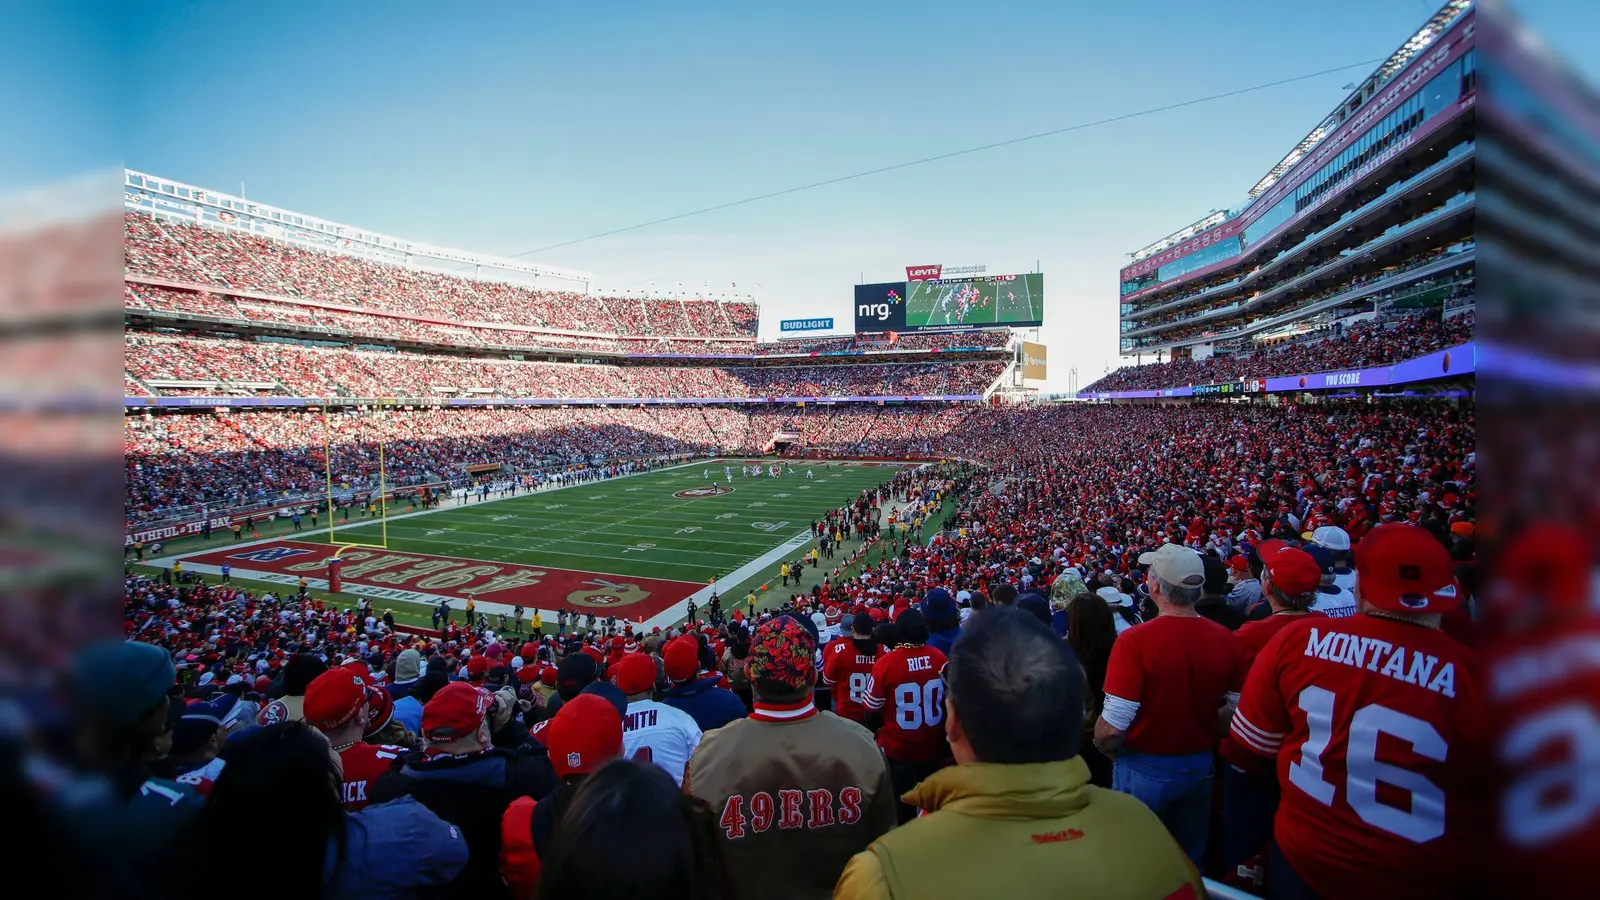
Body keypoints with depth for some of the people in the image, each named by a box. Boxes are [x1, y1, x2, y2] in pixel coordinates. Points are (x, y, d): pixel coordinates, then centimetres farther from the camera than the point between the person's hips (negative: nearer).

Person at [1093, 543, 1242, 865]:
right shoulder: (1225, 639, -10)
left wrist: (1105, 748, -4)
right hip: (1201, 766, 5)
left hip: (1145, 769, -4)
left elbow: (1112, 727, -25)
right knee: (1191, 861, 24)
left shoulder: (1134, 640, -25)